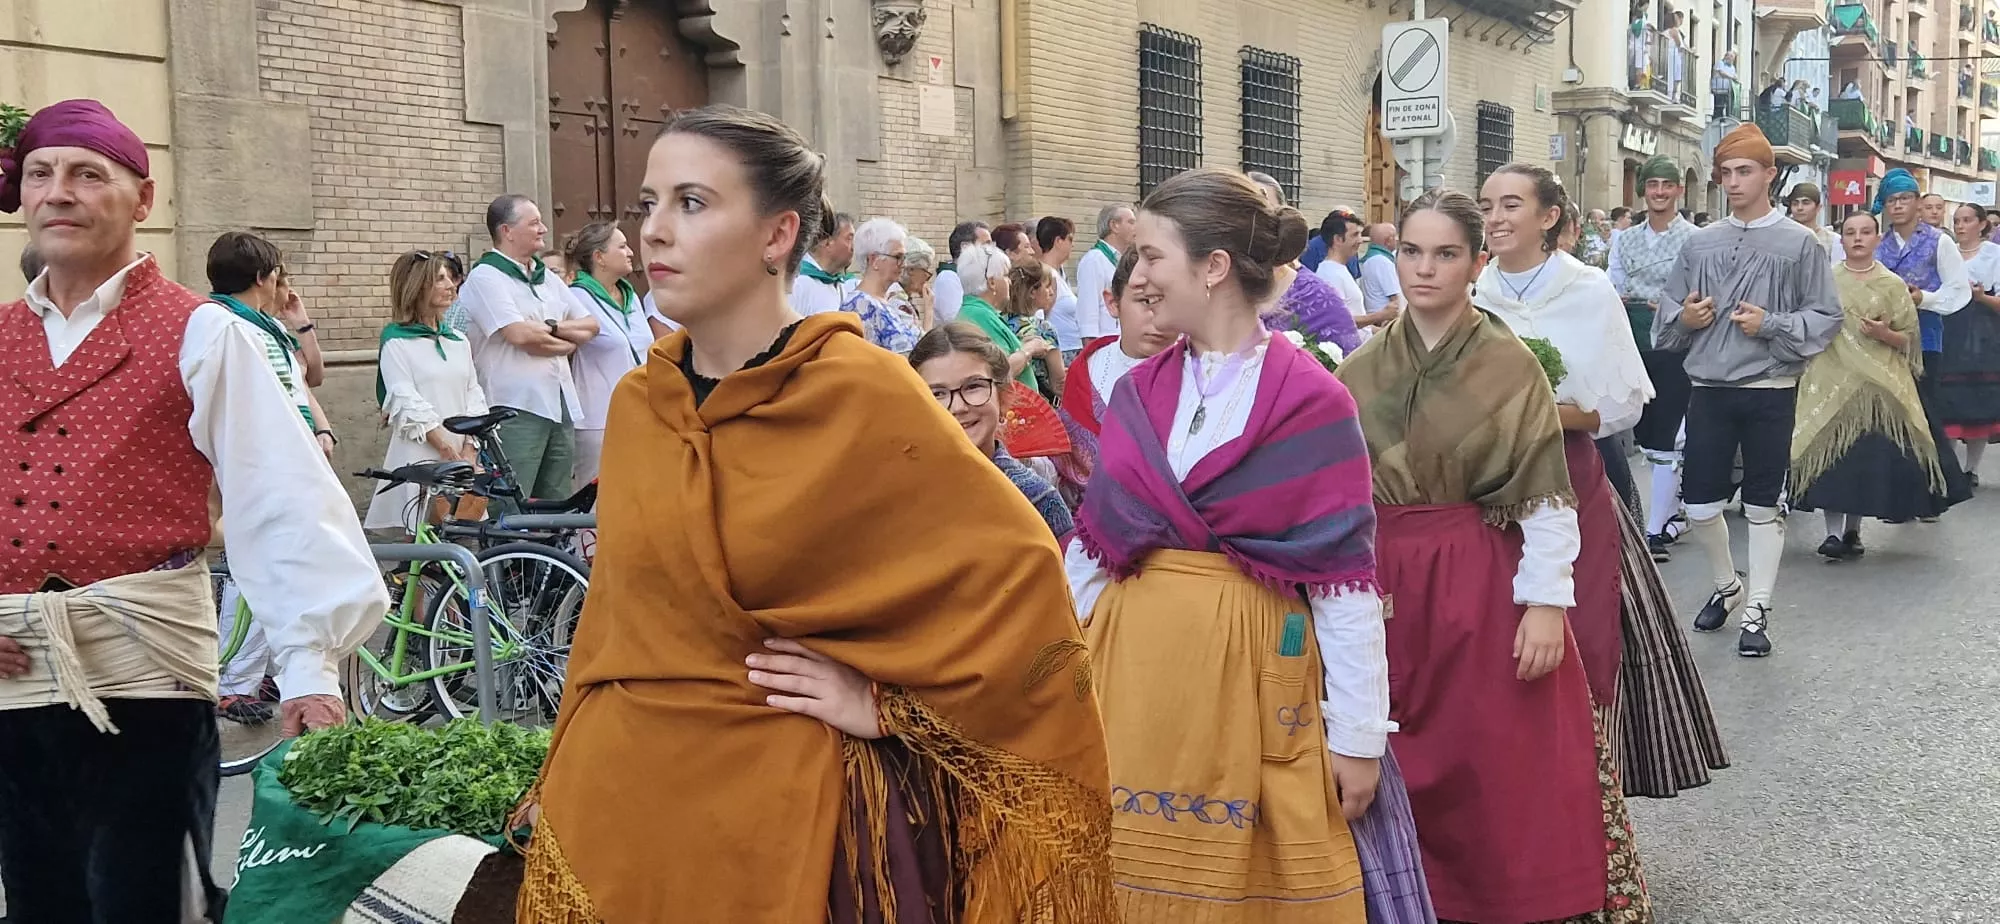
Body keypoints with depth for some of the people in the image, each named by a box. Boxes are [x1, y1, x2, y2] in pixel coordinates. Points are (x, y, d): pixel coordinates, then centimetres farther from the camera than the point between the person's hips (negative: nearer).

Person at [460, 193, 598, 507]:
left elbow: (590, 326, 15)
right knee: (511, 512, -9)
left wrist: (552, 327, -4)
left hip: (561, 404, 8)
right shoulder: (485, 277, -5)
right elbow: (520, 335, -17)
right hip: (517, 408, -7)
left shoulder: (548, 278, 18)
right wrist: (568, 339, 1)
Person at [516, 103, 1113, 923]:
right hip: (619, 794, 5)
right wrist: (568, 777, 15)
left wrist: (888, 702, -11)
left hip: (778, 809, -5)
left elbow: (1017, 570, -13)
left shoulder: (862, 396, -13)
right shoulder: (635, 405, 3)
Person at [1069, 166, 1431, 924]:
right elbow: (1092, 548, 10)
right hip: (1135, 664, 5)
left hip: (1251, 668, -4)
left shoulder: (1309, 401, -10)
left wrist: (1359, 733, -9)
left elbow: (1345, 578, -9)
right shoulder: (1137, 394, 6)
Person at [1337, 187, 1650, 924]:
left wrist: (1547, 602, -14)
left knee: (1502, 774, 1)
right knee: (1402, 771, 10)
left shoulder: (1510, 365, -6)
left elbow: (1545, 495, -8)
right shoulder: (1361, 370, 5)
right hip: (1385, 584, 4)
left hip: (1483, 584, -3)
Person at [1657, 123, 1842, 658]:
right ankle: (1727, 587, 30)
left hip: (1770, 392, -3)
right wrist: (1684, 318, -8)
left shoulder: (1799, 244, -2)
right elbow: (1666, 316, 13)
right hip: (1709, 391, 3)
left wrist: (1771, 325, -16)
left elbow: (1825, 317, -4)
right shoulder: (1700, 244, 7)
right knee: (1700, 506, 4)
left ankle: (1756, 611, 14)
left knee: (1763, 507, 5)